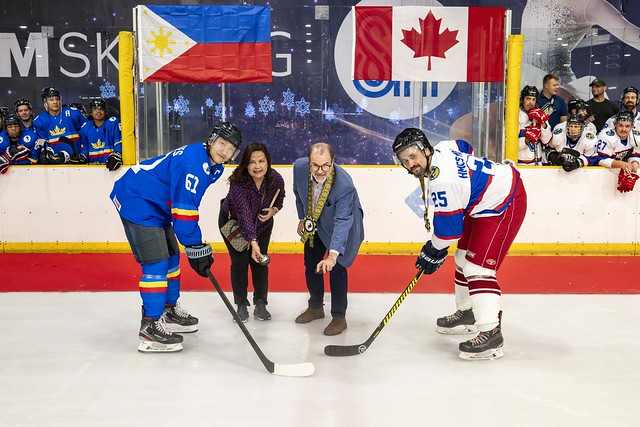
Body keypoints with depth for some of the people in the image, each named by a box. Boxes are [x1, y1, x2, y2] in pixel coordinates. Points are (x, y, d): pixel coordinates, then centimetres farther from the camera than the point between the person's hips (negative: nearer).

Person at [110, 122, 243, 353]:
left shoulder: (214, 167, 6)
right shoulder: (193, 162, -26)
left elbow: (187, 203, 17)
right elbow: (184, 208, -28)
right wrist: (196, 248, -24)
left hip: (157, 205, 11)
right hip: (136, 201, -11)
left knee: (171, 257, 16)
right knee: (156, 263, -13)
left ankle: (169, 311, 32)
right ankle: (150, 326, -6)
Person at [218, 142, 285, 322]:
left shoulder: (276, 179, -22)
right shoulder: (238, 183, -36)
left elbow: (280, 198, 1)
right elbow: (244, 214, -44)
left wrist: (273, 210, -21)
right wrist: (253, 242, -52)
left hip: (263, 224, 3)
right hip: (232, 222, -3)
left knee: (260, 261, 1)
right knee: (240, 262, -5)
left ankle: (260, 303, 15)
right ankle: (241, 305, 11)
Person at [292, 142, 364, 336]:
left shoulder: (344, 185, -39)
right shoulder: (299, 167, -24)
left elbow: (342, 222, -45)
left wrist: (332, 256, -54)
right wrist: (302, 218, 7)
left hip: (341, 225, -5)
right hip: (314, 224, 6)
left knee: (337, 268, -9)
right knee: (310, 264, 14)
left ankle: (339, 317, 8)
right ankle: (315, 307, 36)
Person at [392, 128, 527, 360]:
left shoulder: (442, 182, -30)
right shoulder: (443, 147, -3)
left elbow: (449, 227, -23)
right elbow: (467, 150, 19)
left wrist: (433, 251, -7)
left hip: (503, 206, -11)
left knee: (477, 267, -18)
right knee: (464, 257, 17)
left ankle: (491, 333, -16)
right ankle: (467, 312, 33)